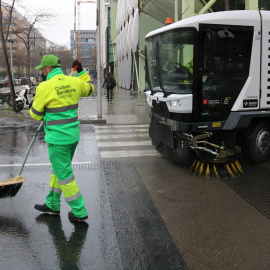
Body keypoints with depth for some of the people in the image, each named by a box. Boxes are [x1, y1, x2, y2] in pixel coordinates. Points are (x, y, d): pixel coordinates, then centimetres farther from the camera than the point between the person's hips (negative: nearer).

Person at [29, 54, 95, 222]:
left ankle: (79, 212, 11)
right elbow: (90, 89, 23)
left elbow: (35, 114, -7)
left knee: (64, 175, 4)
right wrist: (81, 71, 27)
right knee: (58, 169, 21)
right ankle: (52, 205, 35)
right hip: (73, 135, 8)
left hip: (57, 139, -8)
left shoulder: (45, 87, -17)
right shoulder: (74, 82, 1)